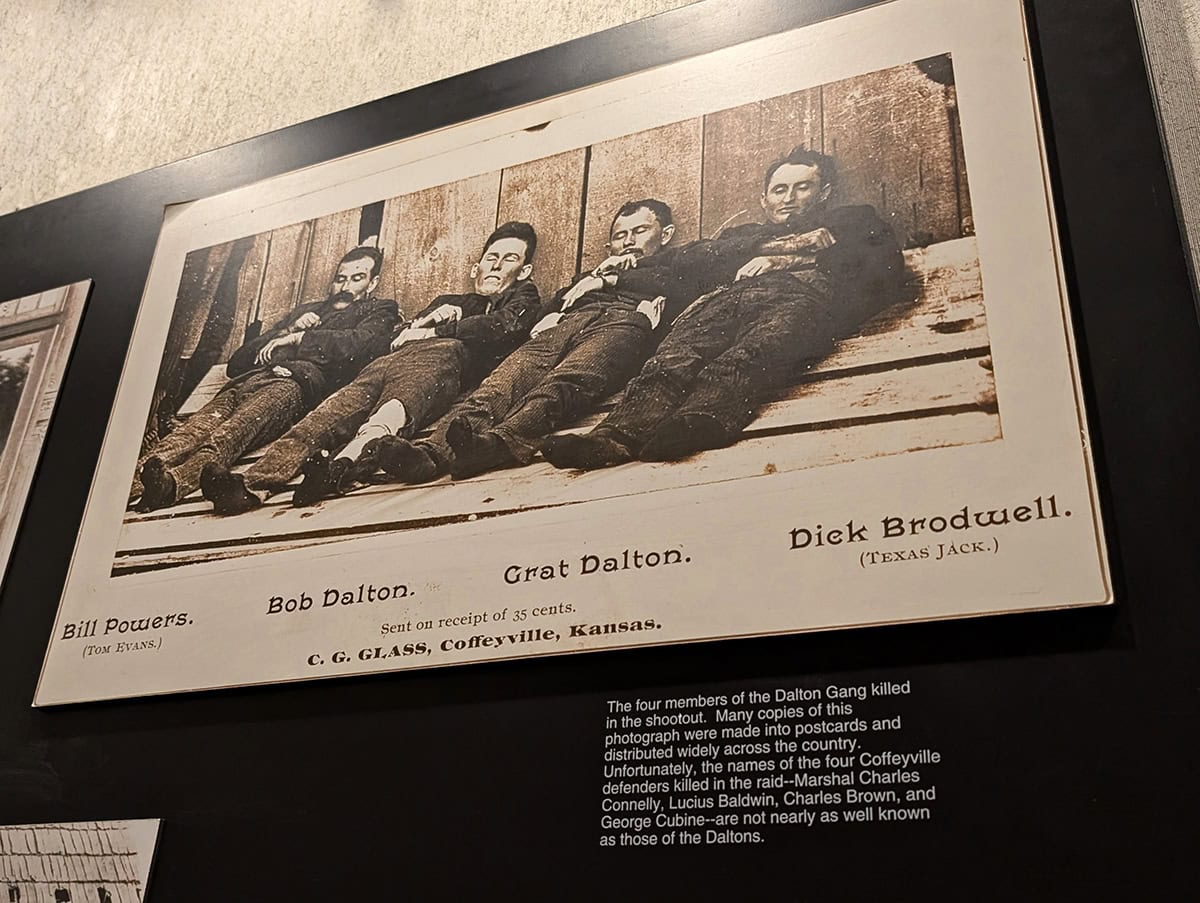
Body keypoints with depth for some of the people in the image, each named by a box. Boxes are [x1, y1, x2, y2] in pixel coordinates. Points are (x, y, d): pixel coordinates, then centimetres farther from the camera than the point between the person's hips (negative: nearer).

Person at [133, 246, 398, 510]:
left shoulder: (378, 311, 29)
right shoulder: (306, 310, 41)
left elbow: (357, 345, 0)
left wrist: (298, 338, 6)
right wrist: (287, 330, 16)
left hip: (304, 378, -4)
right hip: (255, 376, 5)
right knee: (212, 414, -31)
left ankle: (178, 479, -61)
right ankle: (143, 468, -55)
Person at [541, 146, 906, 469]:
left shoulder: (855, 222, 36)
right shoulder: (747, 235, 43)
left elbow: (887, 271, 12)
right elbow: (685, 260, 22)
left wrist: (784, 260, 8)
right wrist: (776, 245, 15)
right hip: (733, 296, 3)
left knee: (747, 357, -39)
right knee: (673, 360, -32)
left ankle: (696, 424, -66)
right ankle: (616, 436, -55)